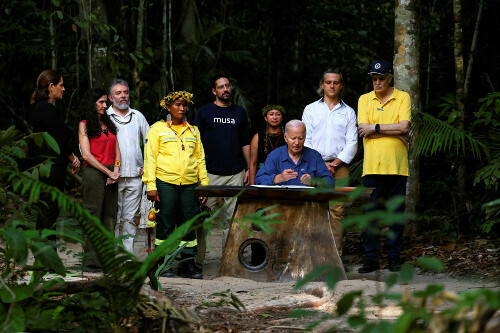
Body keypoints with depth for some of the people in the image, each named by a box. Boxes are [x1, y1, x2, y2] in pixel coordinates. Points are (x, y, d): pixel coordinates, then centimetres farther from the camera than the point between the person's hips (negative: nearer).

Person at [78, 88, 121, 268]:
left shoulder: (108, 123, 18)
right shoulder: (85, 125, -1)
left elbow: (117, 151, 16)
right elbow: (86, 154, -8)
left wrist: (116, 171, -2)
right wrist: (108, 172, -10)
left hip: (110, 174, 6)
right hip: (93, 173, -6)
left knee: (110, 215, 5)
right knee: (93, 214, -7)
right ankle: (91, 258, -5)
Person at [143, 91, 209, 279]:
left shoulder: (193, 131, 19)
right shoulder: (157, 129, 6)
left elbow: (200, 158, 21)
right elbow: (150, 158, 1)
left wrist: (204, 184, 12)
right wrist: (151, 186, -7)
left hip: (189, 184, 4)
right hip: (165, 183, -3)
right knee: (165, 224, -2)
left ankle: (188, 264, 8)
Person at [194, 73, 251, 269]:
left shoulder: (240, 113, 13)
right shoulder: (204, 112, 5)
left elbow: (245, 143, 17)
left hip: (236, 174, 2)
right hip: (210, 173, -2)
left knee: (232, 219, 2)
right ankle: (197, 259, 2)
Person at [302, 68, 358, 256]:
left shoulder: (348, 112, 14)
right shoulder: (311, 109, 13)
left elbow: (352, 143, 7)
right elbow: (305, 140, 6)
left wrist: (336, 163, -6)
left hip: (339, 167, 0)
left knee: (337, 211, -6)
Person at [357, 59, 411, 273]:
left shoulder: (403, 98, 6)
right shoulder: (365, 100, 10)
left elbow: (404, 126, -8)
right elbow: (364, 130, -4)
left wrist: (375, 128, -8)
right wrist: (396, 132, -7)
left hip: (397, 165, 0)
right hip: (372, 165, 1)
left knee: (396, 212, 3)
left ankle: (394, 257, 11)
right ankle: (371, 258, 4)